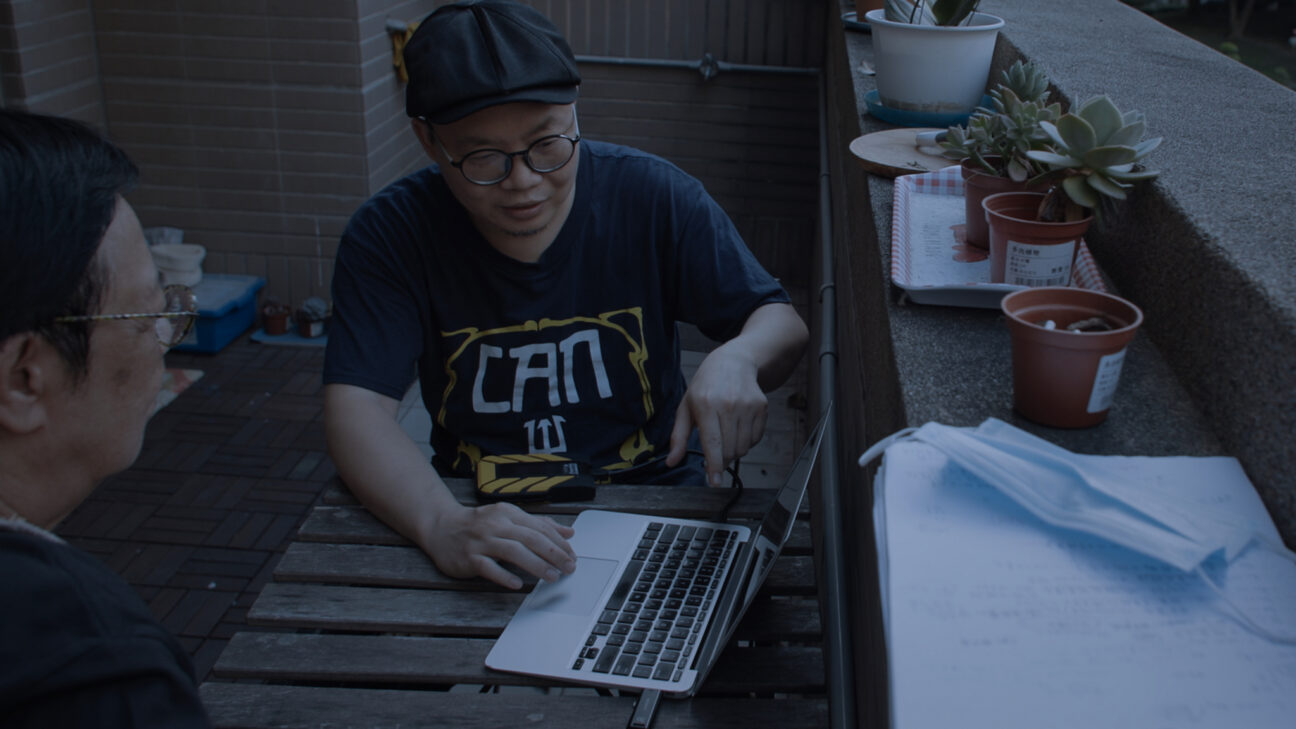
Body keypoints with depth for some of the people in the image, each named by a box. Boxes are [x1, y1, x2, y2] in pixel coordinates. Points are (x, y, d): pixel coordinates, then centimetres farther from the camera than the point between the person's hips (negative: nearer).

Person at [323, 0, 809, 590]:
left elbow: (782, 324, -3)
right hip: (480, 511, 0)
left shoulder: (655, 197, -7)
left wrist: (736, 359, -28)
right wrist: (442, 524, -39)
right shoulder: (388, 235, -9)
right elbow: (356, 412, -19)